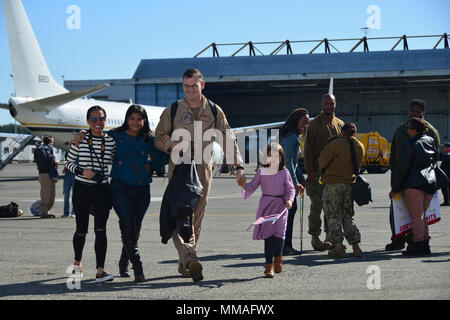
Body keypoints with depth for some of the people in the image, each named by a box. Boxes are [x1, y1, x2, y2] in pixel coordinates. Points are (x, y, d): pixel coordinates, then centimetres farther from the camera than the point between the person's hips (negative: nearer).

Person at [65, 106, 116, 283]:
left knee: (100, 228, -12)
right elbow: (69, 162, 3)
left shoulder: (111, 141, 2)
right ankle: (77, 262, 36)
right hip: (82, 189, -1)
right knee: (81, 230, 10)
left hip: (102, 190, 1)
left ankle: (100, 271, -16)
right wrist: (82, 171, -14)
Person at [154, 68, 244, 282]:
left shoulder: (214, 111, 6)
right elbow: (158, 138, 7)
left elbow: (228, 139, 9)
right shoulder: (172, 111, 2)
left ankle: (184, 265, 15)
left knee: (196, 218, 5)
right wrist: (172, 146, -15)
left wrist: (238, 166, -2)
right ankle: (190, 258, -28)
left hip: (203, 170, 2)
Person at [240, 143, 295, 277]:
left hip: (280, 205, -1)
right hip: (266, 205, 1)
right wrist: (244, 185, -12)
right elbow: (252, 186, 8)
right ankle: (269, 265, 4)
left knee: (279, 232, -12)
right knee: (268, 234, -2)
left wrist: (290, 200, -11)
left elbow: (290, 189, 6)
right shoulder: (261, 172, 7)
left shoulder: (284, 173, 5)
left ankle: (277, 257, 16)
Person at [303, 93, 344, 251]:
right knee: (317, 206, -2)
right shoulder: (314, 124, -2)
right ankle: (315, 237, 4)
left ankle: (330, 236, 16)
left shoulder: (340, 124, 13)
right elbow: (308, 149, -5)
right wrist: (310, 171, -12)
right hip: (318, 172, -5)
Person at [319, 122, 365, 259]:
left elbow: (322, 161, -6)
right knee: (348, 216, 14)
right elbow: (357, 166, 13)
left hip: (333, 185, -5)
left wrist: (322, 171, 14)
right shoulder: (360, 147, 5)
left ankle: (338, 246, -5)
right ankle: (356, 246, 8)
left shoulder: (336, 143, -13)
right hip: (350, 184, 5)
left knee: (333, 216, 2)